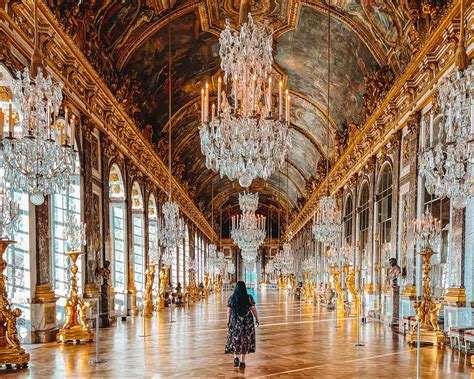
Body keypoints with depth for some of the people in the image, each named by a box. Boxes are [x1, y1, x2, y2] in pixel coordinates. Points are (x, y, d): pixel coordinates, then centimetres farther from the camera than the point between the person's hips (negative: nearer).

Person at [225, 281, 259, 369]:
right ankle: (242, 361, 10)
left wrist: (228, 321, 14)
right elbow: (253, 309, -3)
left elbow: (229, 311, 2)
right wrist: (257, 319, 10)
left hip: (235, 321, 1)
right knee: (245, 340, 9)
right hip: (247, 321, -1)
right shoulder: (249, 297, -7)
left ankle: (236, 356, -11)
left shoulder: (231, 298, -2)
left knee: (235, 339, 12)